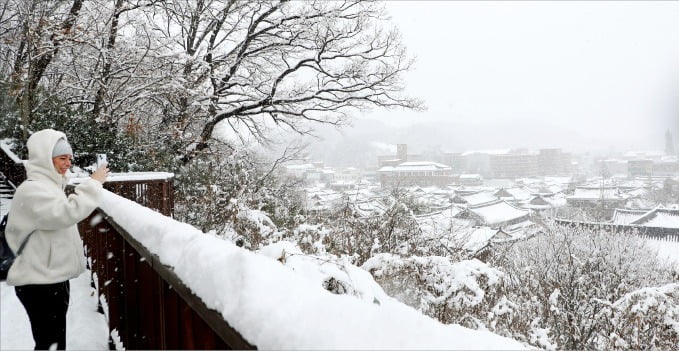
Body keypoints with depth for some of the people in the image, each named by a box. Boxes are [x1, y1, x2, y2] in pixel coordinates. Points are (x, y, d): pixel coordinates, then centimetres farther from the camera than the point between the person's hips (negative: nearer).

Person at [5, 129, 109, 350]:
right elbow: (68, 212, -32)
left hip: (54, 277, 10)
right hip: (39, 282, -10)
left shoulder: (50, 185, 14)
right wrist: (94, 183, -26)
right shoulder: (31, 190, -19)